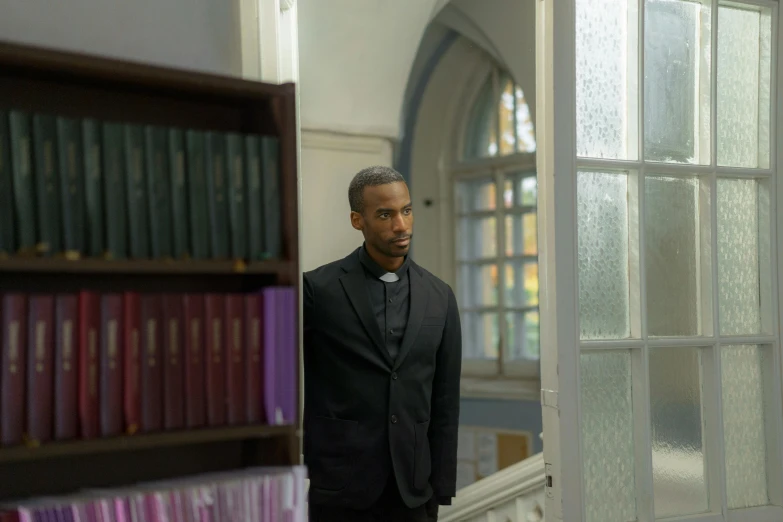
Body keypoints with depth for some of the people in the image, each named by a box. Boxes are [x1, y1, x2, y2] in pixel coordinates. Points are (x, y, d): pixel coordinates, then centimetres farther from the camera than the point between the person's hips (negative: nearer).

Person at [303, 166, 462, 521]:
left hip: (413, 488, 3)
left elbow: (445, 402, 7)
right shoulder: (318, 289, -5)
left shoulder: (439, 296, 6)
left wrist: (441, 489, 5)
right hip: (341, 485, -3)